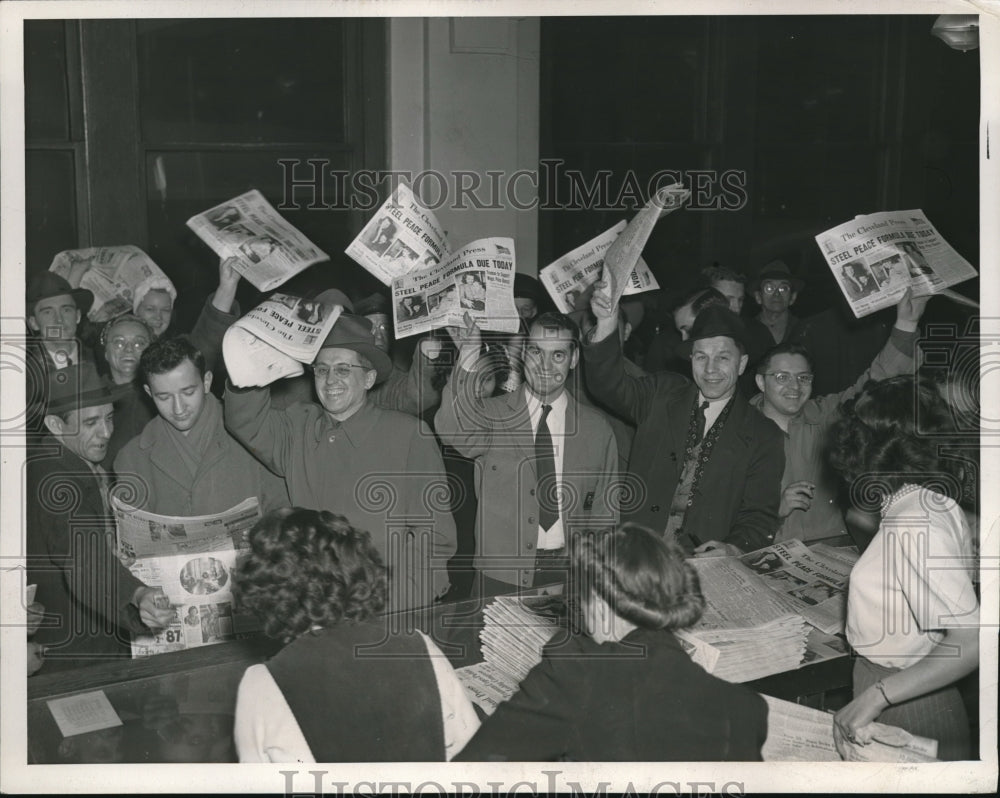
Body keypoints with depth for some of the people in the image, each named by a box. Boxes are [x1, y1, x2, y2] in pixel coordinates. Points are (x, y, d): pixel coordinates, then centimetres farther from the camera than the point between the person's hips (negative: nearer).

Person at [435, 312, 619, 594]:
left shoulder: (597, 429, 6)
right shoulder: (493, 415, -1)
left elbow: (604, 513, 12)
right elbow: (453, 430, -23)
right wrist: (467, 360, -33)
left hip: (568, 575, 2)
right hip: (500, 576, -1)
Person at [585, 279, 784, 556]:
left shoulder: (763, 437, 7)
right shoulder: (662, 394, 12)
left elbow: (760, 516, 3)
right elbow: (610, 385, -3)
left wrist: (734, 548, -18)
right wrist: (607, 324, -20)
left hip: (703, 566, 0)